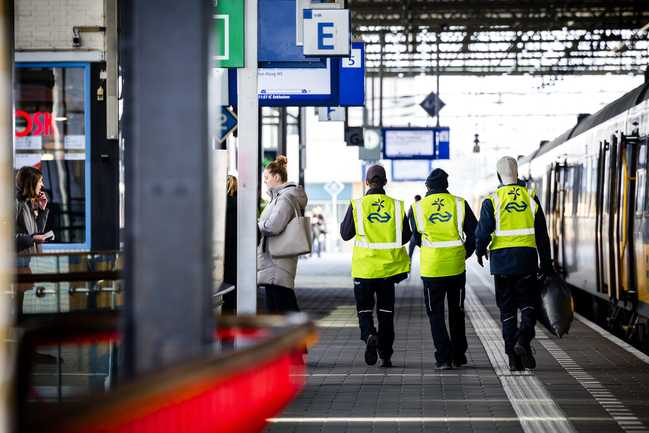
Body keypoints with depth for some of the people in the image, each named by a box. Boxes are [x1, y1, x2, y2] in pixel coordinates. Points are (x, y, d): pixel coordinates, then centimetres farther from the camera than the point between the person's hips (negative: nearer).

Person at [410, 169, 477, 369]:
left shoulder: (418, 208, -1)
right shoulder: (460, 204, -1)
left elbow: (417, 239, 8)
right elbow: (474, 234, 0)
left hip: (431, 268, -1)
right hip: (457, 267, 1)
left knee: (435, 313, 6)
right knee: (456, 312, 16)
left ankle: (443, 357, -4)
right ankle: (458, 355, 20)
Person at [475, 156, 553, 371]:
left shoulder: (492, 201, -4)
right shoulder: (531, 198, 3)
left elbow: (483, 232, -6)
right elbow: (542, 233, 5)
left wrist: (480, 251, 14)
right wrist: (546, 263, 12)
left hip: (501, 261, 0)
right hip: (527, 259, 1)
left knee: (507, 309, 7)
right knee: (528, 303, 10)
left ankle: (513, 356, 4)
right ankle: (523, 339, -16)